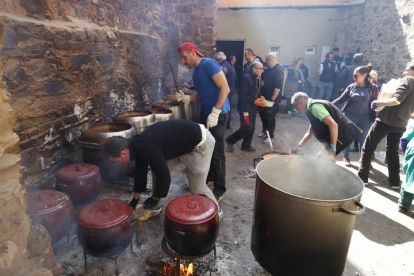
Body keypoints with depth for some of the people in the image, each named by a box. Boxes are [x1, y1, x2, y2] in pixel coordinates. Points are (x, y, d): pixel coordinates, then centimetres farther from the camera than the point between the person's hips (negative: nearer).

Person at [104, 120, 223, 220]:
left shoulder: (147, 148, -30)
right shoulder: (137, 144, 0)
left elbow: (164, 177, -24)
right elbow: (140, 172, 12)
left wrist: (153, 199, -5)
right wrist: (135, 200, 22)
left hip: (200, 142, -9)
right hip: (182, 142, 9)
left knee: (197, 187, -3)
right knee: (158, 170, 9)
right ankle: (154, 207, 27)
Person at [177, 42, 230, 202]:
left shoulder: (209, 64, -13)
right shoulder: (195, 72, 13)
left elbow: (225, 88, -20)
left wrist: (215, 113, -23)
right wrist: (187, 98, 1)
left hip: (218, 114, -8)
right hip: (204, 114, 9)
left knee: (216, 152, -3)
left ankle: (220, 189, 9)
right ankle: (210, 177, 34)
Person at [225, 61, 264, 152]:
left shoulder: (257, 78, 9)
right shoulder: (246, 78, -16)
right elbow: (242, 95, -19)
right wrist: (254, 101, -20)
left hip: (253, 107, 9)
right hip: (245, 107, -8)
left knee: (251, 128, 12)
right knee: (247, 128, -8)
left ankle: (246, 145, 28)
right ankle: (230, 140, 10)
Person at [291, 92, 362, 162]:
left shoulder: (314, 106, -15)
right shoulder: (312, 108, 18)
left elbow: (333, 125, -26)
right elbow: (309, 133, 25)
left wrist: (333, 147, -20)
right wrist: (297, 148, 22)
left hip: (338, 137, -10)